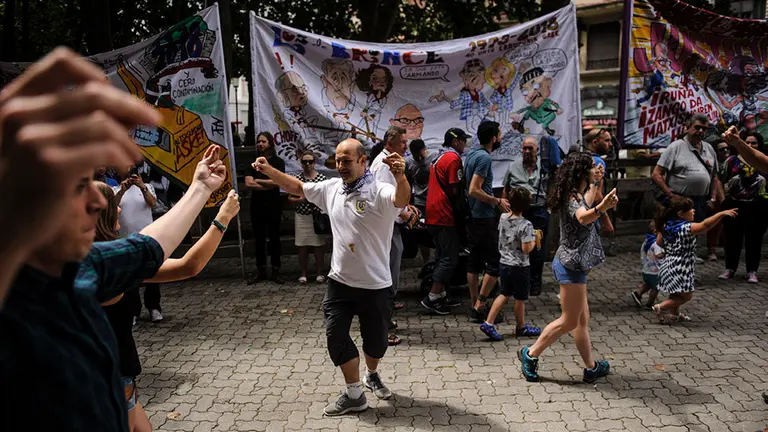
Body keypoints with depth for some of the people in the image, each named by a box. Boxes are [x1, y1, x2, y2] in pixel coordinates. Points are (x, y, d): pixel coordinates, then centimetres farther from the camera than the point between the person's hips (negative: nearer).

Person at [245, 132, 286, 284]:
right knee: (259, 239, 7)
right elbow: (248, 183, -5)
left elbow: (277, 181, -13)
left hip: (273, 205, -3)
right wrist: (269, 185, -11)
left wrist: (257, 180, -5)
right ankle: (261, 271, 14)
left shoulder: (278, 162, 1)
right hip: (257, 205, 3)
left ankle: (276, 271, 8)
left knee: (274, 238, 2)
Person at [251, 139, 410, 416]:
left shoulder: (379, 193, -18)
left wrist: (401, 177, -62)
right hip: (340, 281, 5)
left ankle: (372, 376, 44)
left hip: (375, 285, -4)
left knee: (376, 339, 12)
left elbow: (402, 200, -40)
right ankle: (355, 395, 17)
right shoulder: (331, 188, 2)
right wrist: (270, 171, 3)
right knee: (336, 336, 1)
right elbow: (298, 187, 15)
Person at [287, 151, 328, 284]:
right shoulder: (296, 178, 1)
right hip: (302, 217, 1)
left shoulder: (322, 178, -1)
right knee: (302, 246, 6)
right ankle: (303, 273, 18)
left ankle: (319, 273, 17)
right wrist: (300, 199, -13)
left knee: (318, 245, 6)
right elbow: (290, 198, 5)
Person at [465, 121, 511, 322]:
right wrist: (498, 201, -13)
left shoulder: (471, 154, 12)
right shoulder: (484, 157, -17)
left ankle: (475, 305, 18)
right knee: (496, 262, -4)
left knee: (475, 261, 12)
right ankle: (480, 307, -3)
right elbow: (474, 190, -23)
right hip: (485, 217, -10)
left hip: (473, 216, 10)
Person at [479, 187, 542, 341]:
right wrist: (535, 240, -4)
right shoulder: (526, 225, -21)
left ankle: (488, 323, 9)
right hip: (520, 266, -6)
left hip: (504, 263, 6)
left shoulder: (503, 217, -1)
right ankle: (521, 327, 29)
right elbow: (526, 248, -23)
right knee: (520, 298, 11)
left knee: (505, 294, 18)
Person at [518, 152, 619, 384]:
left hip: (573, 264, 10)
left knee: (582, 320, 15)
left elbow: (586, 205, 37)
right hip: (570, 266, -10)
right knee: (569, 321, -1)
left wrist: (595, 184, 42)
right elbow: (582, 217, -43)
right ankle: (531, 354, 9)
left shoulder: (577, 195, 12)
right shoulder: (572, 198, -20)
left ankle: (591, 367, 25)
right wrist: (601, 208, -62)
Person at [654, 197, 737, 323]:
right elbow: (705, 225, -33)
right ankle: (660, 307, 3)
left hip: (668, 264, 9)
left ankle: (675, 314, 38)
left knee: (677, 293, 26)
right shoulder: (686, 228, -20)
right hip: (679, 269, -9)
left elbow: (659, 242, 11)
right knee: (686, 295, 5)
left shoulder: (666, 226, 3)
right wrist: (721, 214, -35)